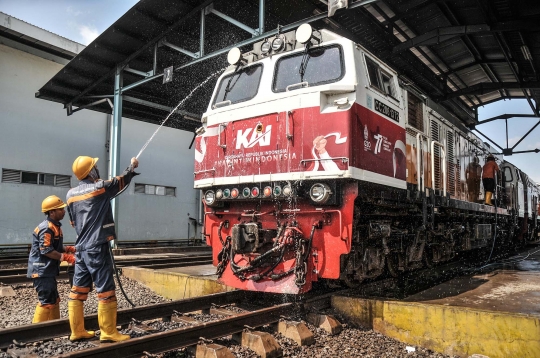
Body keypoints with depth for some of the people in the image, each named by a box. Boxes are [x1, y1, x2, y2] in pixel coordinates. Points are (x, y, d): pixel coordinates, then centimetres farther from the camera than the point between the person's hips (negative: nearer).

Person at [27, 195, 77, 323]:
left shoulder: (56, 226, 12)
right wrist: (66, 257, -23)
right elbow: (46, 251, -24)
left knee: (54, 299, 16)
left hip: (48, 270, 10)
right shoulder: (46, 228, -19)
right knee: (47, 301, -8)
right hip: (41, 271, -10)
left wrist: (70, 249, 2)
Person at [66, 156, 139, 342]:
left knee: (78, 289, 11)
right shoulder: (100, 187, -11)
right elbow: (122, 180, 6)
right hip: (97, 248, -8)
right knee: (105, 289, -1)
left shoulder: (71, 194, 9)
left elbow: (74, 221, 19)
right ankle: (108, 332, 5)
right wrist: (132, 166, 24)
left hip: (81, 248, 8)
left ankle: (77, 331, 19)